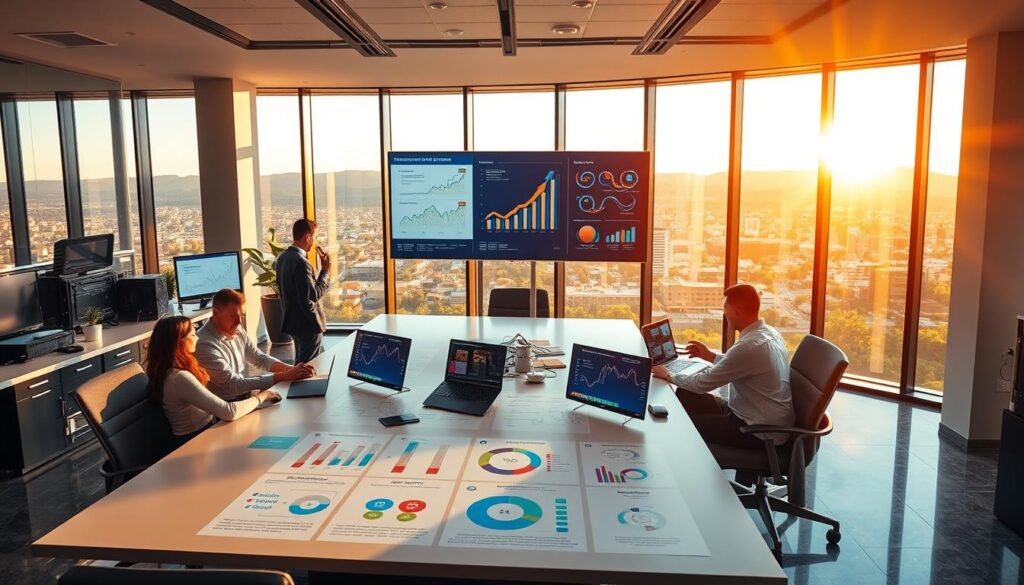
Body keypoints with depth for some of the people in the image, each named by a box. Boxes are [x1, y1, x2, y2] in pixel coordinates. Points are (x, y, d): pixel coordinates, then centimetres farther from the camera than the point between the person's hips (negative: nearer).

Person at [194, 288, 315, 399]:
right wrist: (283, 376, -27)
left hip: (244, 395, 7)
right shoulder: (205, 344, -23)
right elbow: (234, 385, -25)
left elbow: (260, 358, 8)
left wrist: (292, 369, -11)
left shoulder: (237, 331, 0)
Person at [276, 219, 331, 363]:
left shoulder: (282, 257, 6)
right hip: (307, 324, -9)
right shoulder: (301, 263, -23)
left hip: (292, 321, 9)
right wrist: (325, 270, -15)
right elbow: (313, 296, -23)